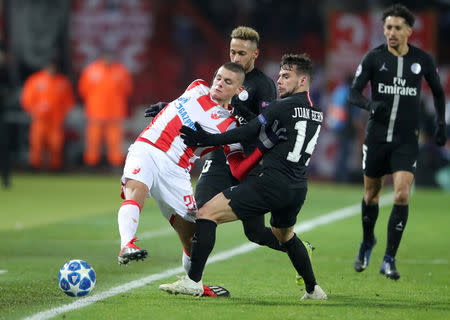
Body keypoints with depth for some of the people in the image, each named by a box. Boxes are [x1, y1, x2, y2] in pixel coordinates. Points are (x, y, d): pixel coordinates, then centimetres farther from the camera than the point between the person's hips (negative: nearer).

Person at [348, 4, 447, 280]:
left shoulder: (422, 60, 0)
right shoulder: (374, 58, -4)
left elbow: (438, 91, 16)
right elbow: (354, 93, -5)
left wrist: (441, 125, 11)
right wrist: (370, 105, -26)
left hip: (407, 140, -1)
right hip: (377, 136, 1)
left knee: (402, 195, -15)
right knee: (372, 193, 12)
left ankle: (389, 260, -7)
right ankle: (367, 242, 40)